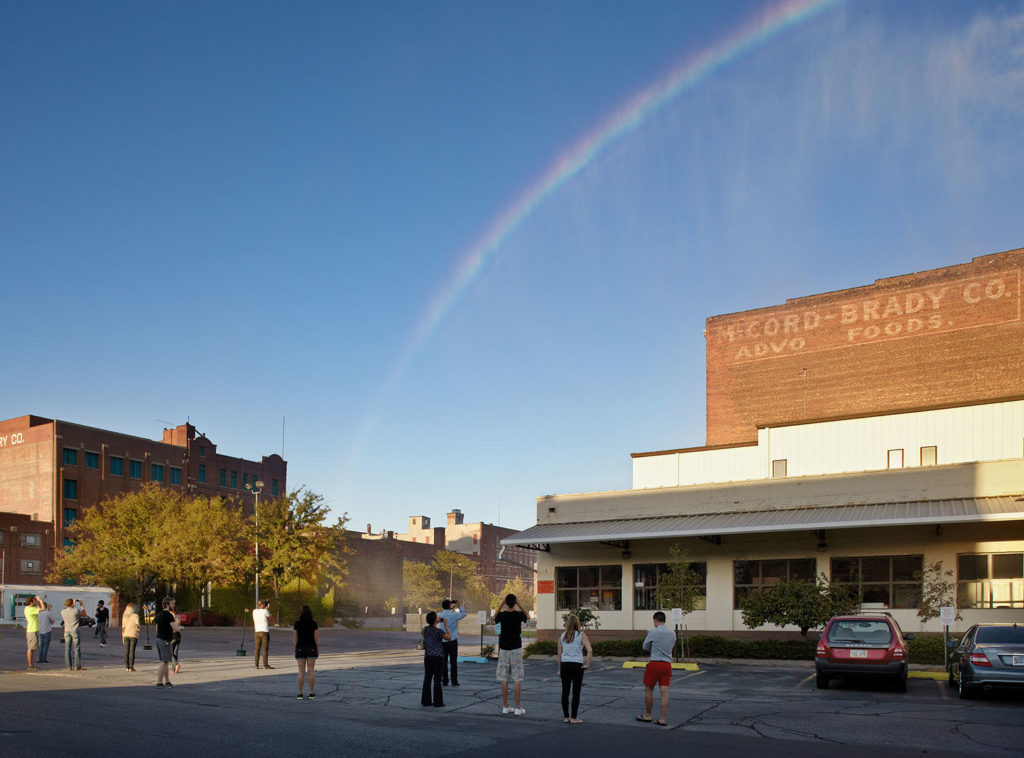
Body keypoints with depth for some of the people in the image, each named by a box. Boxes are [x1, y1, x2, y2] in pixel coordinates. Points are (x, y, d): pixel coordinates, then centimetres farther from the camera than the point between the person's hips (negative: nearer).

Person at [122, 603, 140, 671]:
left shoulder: (124, 616, 5)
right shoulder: (135, 616, -6)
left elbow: (123, 627, 6)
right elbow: (137, 625, -8)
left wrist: (123, 638, 11)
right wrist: (137, 635, 2)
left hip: (126, 635, 3)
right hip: (133, 635, -3)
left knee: (126, 651, 7)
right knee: (132, 651, -1)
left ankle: (127, 667, 7)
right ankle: (131, 667, -2)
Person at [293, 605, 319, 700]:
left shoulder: (297, 624, -4)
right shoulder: (314, 624, -6)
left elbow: (295, 638, -1)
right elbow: (316, 638, -4)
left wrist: (295, 650, 7)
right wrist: (318, 649, 6)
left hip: (300, 649, 1)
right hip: (311, 648, -1)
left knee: (301, 672, 4)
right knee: (311, 671, 4)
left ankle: (300, 694, 4)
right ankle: (312, 693, 5)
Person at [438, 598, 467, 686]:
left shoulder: (440, 615, 0)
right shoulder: (454, 615, -9)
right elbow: (464, 614, 8)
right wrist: (459, 606, 14)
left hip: (443, 642, 3)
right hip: (452, 641, -3)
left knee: (444, 662, 6)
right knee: (453, 662, 3)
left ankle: (445, 681, 6)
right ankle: (454, 681, 4)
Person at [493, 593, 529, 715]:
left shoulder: (502, 615, -6)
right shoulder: (519, 615, -9)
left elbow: (495, 618, 19)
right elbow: (528, 617, 15)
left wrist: (501, 605, 13)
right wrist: (519, 605, 11)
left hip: (504, 650, 2)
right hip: (516, 649, -2)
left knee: (504, 679, 7)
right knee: (517, 679, 1)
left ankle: (505, 707, 10)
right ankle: (517, 708, -1)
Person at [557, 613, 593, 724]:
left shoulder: (562, 636, 6)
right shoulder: (581, 635, -2)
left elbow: (559, 654, 7)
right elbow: (590, 650, -14)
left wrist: (559, 669, 13)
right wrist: (587, 664, -6)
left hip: (565, 665, 3)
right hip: (577, 665, -3)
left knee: (565, 692, 11)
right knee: (576, 692, 4)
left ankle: (566, 717, 15)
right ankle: (574, 718, 6)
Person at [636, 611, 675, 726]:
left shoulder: (653, 632, -8)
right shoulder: (672, 633, 8)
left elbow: (645, 647, 2)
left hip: (655, 663, -5)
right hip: (667, 664, 5)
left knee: (648, 690, 10)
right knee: (665, 691, 1)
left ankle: (647, 715, 19)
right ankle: (662, 719, -1)